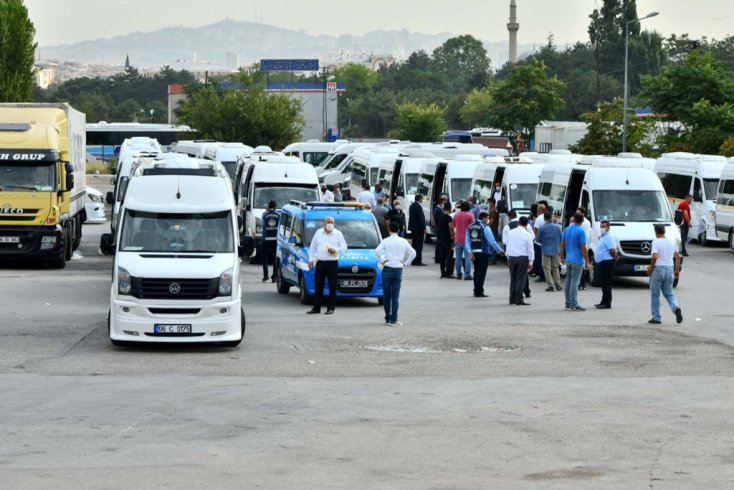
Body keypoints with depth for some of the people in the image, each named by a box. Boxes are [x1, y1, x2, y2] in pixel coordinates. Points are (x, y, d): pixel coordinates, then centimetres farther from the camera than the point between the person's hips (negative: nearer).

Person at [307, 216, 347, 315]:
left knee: (332, 287, -2)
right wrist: (311, 259, 9)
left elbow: (344, 247, 4)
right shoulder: (318, 233, 11)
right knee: (318, 286, 3)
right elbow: (312, 247, 15)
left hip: (333, 263, -2)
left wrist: (336, 250, -14)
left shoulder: (338, 234, 5)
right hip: (320, 262, 2)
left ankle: (331, 308, 2)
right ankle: (316, 307, 8)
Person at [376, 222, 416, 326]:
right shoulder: (403, 241, 4)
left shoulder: (386, 241, -2)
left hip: (387, 269, -1)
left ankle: (387, 319, 11)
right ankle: (393, 320, -5)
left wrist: (381, 260, -4)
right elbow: (413, 253, 0)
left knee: (386, 294, 8)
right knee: (395, 295, 1)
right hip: (398, 270, 1)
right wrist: (405, 263, 6)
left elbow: (377, 251, -17)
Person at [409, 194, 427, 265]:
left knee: (414, 244, 12)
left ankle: (414, 260, 15)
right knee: (419, 245, -7)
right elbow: (421, 218, -19)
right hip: (419, 228, -10)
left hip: (413, 227, 10)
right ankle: (418, 261, -9)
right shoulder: (418, 206, -17)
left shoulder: (412, 205, 13)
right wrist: (424, 228, -14)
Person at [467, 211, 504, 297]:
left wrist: (470, 251, -5)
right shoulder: (485, 227, -11)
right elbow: (492, 241, -12)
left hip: (474, 252, 6)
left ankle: (476, 291, 19)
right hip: (483, 252, -6)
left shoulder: (470, 227, 9)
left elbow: (467, 241, 2)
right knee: (482, 272, -1)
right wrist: (499, 250, -3)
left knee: (476, 271, 16)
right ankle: (479, 292, -2)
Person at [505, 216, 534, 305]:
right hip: (523, 258, -4)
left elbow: (508, 245, 12)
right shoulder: (527, 234, -7)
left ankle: (512, 299, 17)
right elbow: (530, 249, -6)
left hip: (511, 257, 4)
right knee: (521, 279, -2)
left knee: (513, 278, 13)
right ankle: (519, 300, -5)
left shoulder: (510, 232, 5)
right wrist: (530, 262, -1)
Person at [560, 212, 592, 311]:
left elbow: (562, 244, 13)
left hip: (568, 259, 7)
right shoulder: (581, 231, -14)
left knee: (568, 282, 13)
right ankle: (573, 305, -5)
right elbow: (583, 248, -16)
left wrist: (562, 257, 24)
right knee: (574, 283, -6)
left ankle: (568, 303, 18)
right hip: (577, 260, -7)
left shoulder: (567, 229, 8)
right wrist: (587, 262, -11)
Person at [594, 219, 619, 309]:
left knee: (606, 283, -9)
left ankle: (607, 303, -8)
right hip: (601, 263, 10)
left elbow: (613, 250, -24)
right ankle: (604, 301, 20)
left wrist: (614, 257, -8)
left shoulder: (608, 238, -15)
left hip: (606, 263, -10)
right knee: (603, 283, 14)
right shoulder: (602, 237, 18)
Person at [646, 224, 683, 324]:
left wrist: (650, 267, -7)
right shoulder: (672, 242, 8)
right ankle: (676, 308, -14)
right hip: (670, 269, 5)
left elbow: (654, 257, -21)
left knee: (655, 295, 6)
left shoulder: (656, 242, -10)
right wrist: (677, 270, 19)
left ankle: (656, 318, 8)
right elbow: (678, 257, 12)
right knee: (668, 293, 14)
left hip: (658, 268, -5)